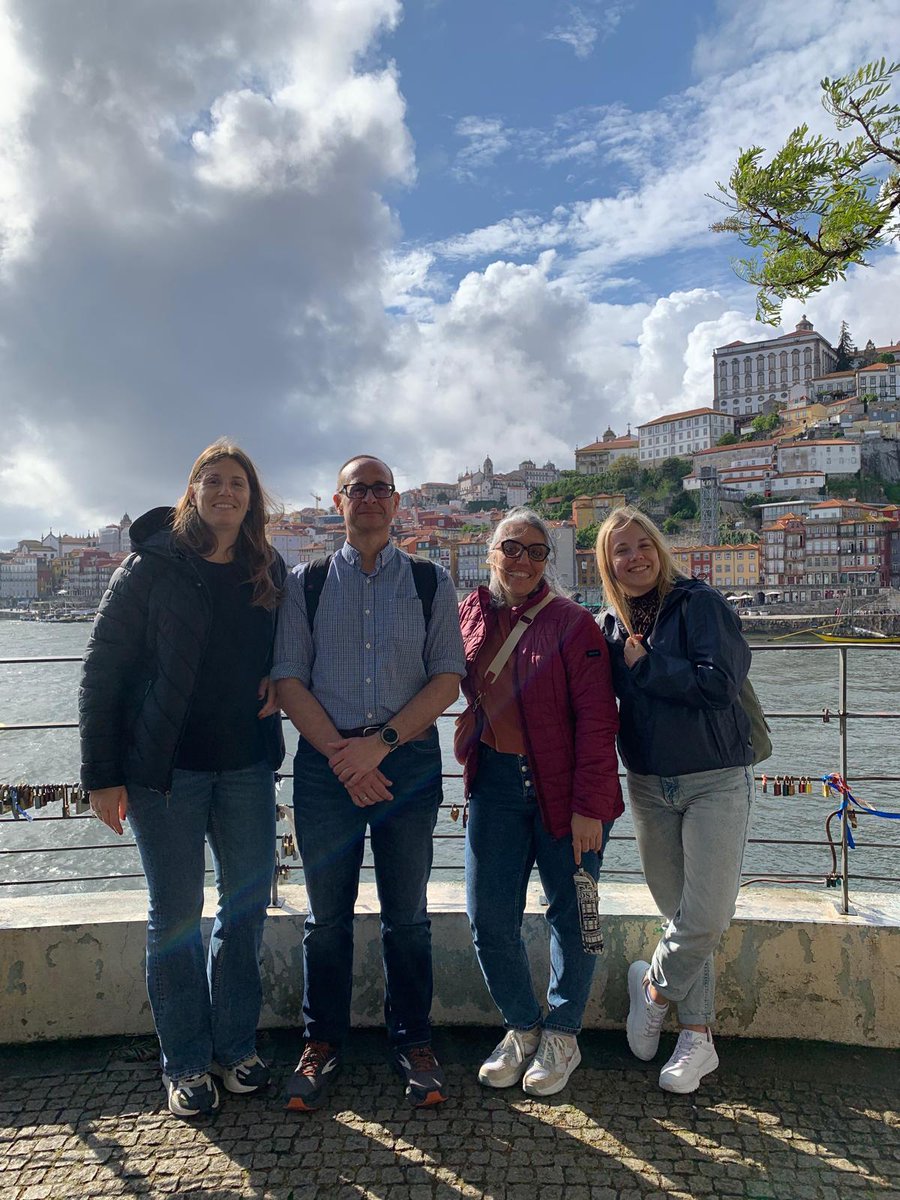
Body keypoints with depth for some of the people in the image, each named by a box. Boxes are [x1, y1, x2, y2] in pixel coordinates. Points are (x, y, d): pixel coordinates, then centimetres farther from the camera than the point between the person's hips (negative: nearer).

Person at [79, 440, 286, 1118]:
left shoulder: (270, 573, 6)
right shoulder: (151, 568, -5)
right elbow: (103, 672, -6)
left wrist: (280, 680, -4)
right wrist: (102, 774, -9)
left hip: (247, 766, 4)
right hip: (165, 768, -4)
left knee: (248, 904, 10)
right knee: (177, 915, 6)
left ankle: (236, 1044, 29)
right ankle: (186, 1062, 22)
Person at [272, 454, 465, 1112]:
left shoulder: (431, 582, 6)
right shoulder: (306, 582, 8)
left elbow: (448, 678, -1)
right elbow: (289, 679, 2)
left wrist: (379, 743, -12)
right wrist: (341, 753, -10)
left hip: (409, 756, 0)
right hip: (325, 758, 1)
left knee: (407, 913, 8)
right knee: (327, 913, 9)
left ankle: (413, 1041, 25)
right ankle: (323, 1044, 26)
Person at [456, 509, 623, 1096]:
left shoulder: (572, 622, -8)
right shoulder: (470, 616, 5)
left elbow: (596, 718, -11)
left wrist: (589, 805, -15)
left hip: (565, 790, -3)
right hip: (495, 784, 4)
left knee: (571, 916, 8)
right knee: (489, 917, 5)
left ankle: (563, 1034, 30)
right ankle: (523, 1027, 29)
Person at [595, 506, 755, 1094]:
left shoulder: (699, 602, -9)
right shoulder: (612, 624, 7)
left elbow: (717, 683, -22)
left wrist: (644, 664, -16)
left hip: (716, 780, -4)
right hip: (649, 785, 4)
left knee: (707, 919, -7)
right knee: (679, 914, 10)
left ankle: (653, 985, 22)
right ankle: (698, 1036, 25)